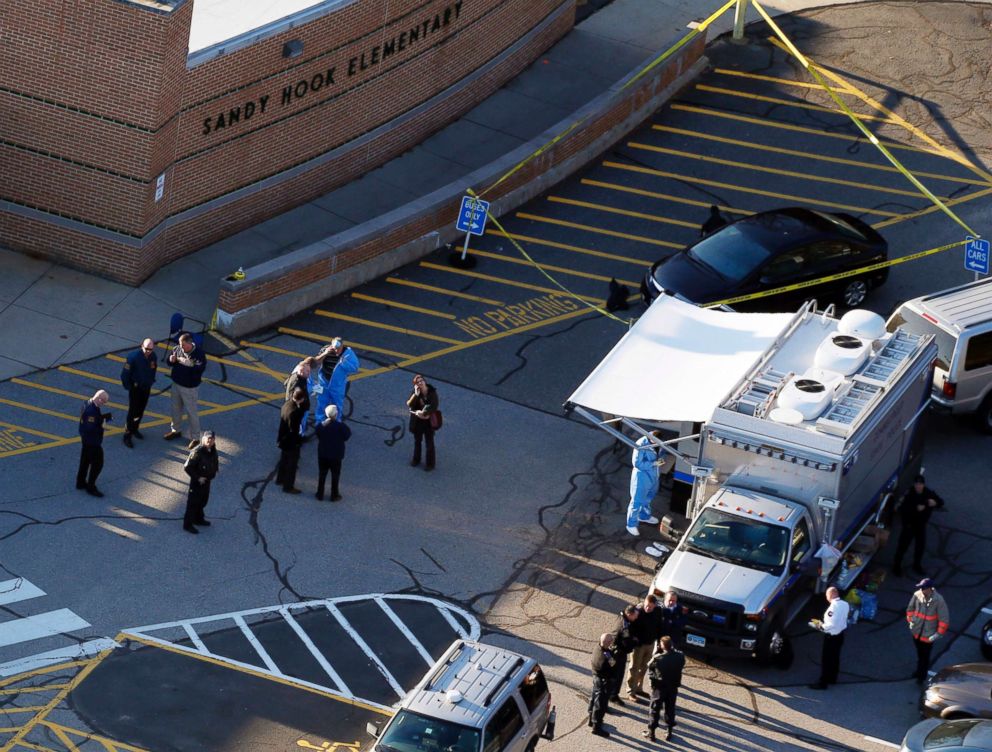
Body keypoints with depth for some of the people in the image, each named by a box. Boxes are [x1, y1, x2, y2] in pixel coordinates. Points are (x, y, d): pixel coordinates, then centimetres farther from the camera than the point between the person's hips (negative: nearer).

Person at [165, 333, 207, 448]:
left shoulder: (199, 354, -22)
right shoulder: (177, 349, -7)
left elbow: (199, 369, -29)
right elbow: (169, 361, 7)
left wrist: (190, 364, -37)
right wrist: (171, 360, -15)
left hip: (190, 388, -6)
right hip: (176, 384, 6)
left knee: (192, 412, 4)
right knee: (176, 409, 23)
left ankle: (195, 438, 16)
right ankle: (175, 430, 44)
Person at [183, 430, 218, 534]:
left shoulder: (212, 450, -5)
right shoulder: (197, 452, -30)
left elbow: (215, 462, 18)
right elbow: (187, 467, -25)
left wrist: (215, 471, 5)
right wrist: (198, 477, -22)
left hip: (207, 480, 8)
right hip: (197, 482, -8)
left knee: (203, 500, 24)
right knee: (193, 503, 4)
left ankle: (198, 519, 45)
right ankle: (187, 524, 17)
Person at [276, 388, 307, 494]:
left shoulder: (287, 404, -7)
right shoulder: (294, 412, -34)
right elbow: (293, 431, -27)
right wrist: (300, 440, -16)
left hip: (283, 439, 9)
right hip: (291, 442, -9)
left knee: (284, 460, 28)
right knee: (292, 465, 11)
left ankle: (280, 479, 46)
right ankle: (288, 486, 24)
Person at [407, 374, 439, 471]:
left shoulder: (432, 392, -15)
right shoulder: (415, 392, -9)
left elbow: (434, 406, -19)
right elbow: (409, 405, -18)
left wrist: (424, 413, -27)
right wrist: (416, 395, -27)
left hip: (429, 420, -3)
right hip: (417, 421, 3)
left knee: (429, 443, 8)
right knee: (417, 441, 21)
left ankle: (430, 463, 22)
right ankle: (416, 459, 41)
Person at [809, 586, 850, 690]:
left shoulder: (833, 606, -26)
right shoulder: (845, 604, 0)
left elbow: (831, 624, -28)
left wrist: (821, 626, -12)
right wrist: (823, 625, 11)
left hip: (831, 636, -9)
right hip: (840, 634, 9)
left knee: (826, 659, 0)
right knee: (835, 657, 22)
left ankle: (823, 683, 5)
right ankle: (832, 678, 35)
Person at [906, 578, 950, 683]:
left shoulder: (939, 600, -26)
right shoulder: (917, 595, -15)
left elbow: (944, 619, -17)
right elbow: (910, 608, 6)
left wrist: (938, 634, -14)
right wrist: (910, 621, 5)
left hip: (928, 635, -4)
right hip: (916, 631, 4)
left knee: (925, 656, 12)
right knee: (919, 653, 25)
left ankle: (922, 676, 33)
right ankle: (919, 670, 48)